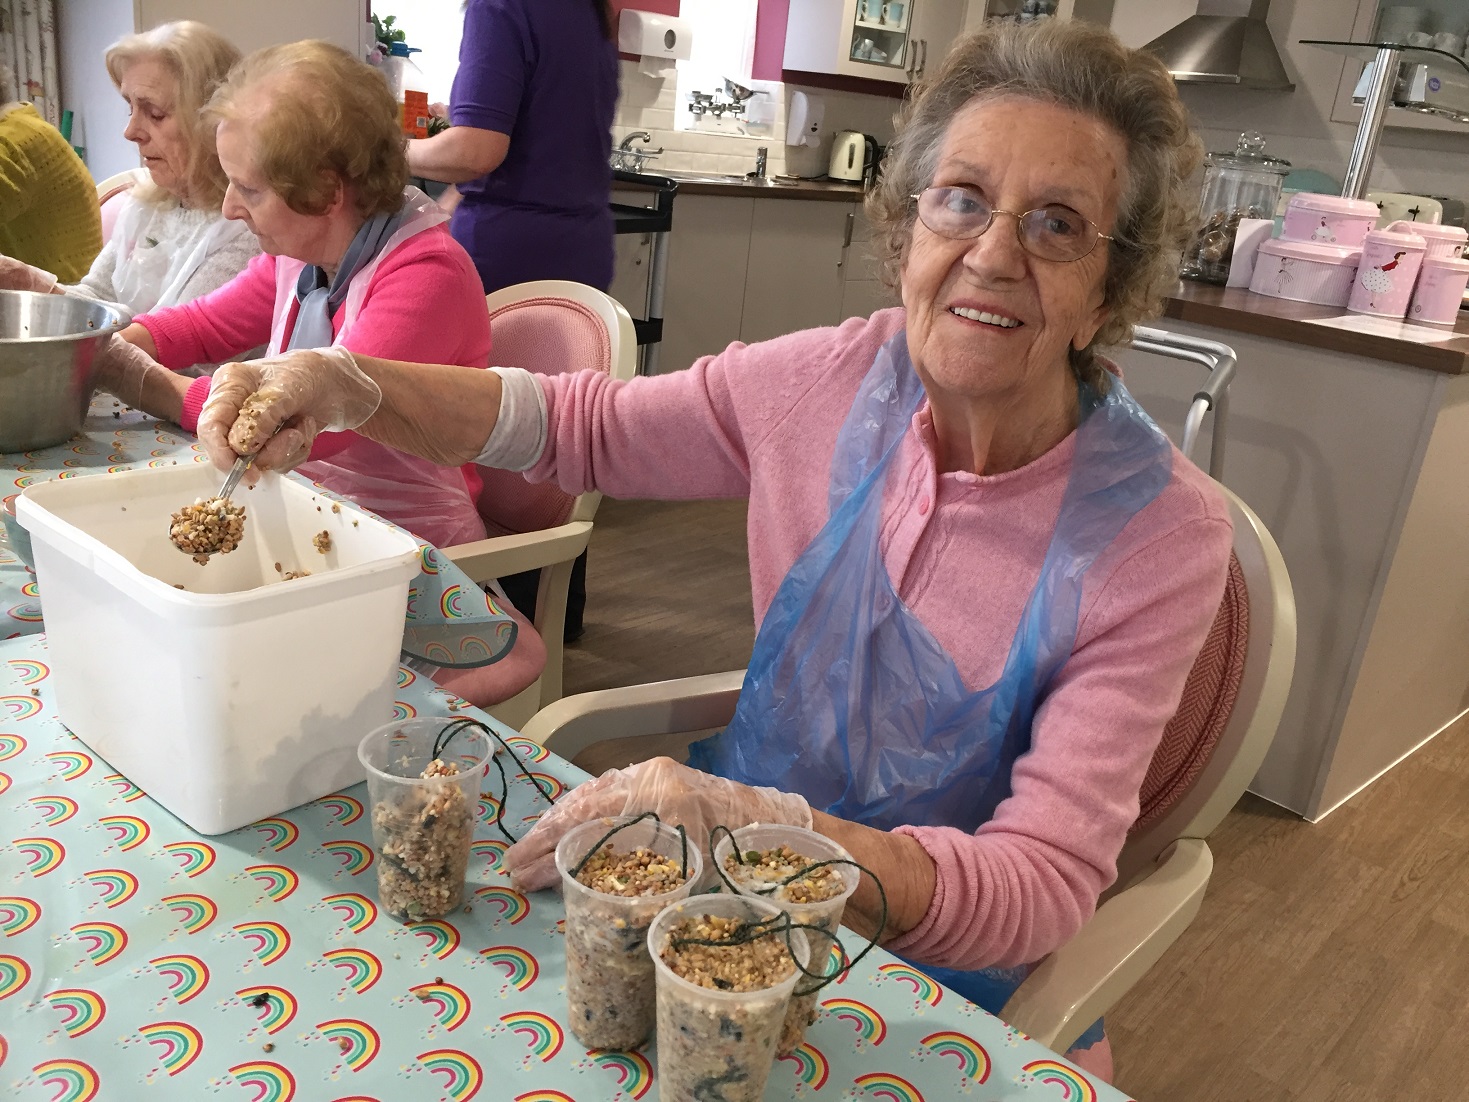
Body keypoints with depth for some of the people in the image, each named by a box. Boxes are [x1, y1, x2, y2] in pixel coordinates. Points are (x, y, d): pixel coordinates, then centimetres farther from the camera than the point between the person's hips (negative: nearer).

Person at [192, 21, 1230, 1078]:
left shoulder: (1161, 534, -20)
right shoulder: (839, 379, -11)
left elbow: (1044, 890, -23)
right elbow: (581, 424, 1)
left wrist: (758, 826, -39)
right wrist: (344, 387, -14)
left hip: (951, 983, -3)